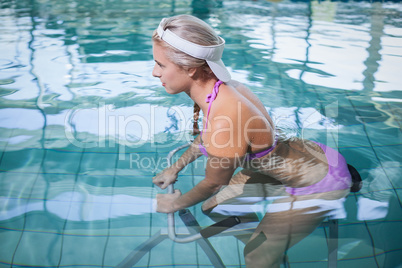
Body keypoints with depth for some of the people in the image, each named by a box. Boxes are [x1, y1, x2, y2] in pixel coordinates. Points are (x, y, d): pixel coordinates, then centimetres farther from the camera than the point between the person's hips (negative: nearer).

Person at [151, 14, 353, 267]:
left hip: (318, 184, -8)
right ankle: (269, 246, 38)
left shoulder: (225, 118, -37)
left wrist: (177, 203, 1)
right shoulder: (218, 87, -12)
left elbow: (214, 183, -18)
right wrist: (176, 168, 20)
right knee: (214, 208, 16)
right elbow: (207, 135, 11)